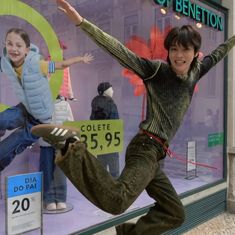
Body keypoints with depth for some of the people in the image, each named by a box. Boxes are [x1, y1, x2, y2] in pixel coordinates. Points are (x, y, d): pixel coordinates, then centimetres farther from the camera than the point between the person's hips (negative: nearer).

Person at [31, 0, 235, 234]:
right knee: (116, 201, -34)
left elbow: (215, 55, 32)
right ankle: (70, 145, -26)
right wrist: (82, 22, -24)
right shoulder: (157, 70, -6)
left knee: (175, 214, 20)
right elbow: (121, 51, -16)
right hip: (145, 149, -8)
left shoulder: (195, 72, 14)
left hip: (153, 154, 8)